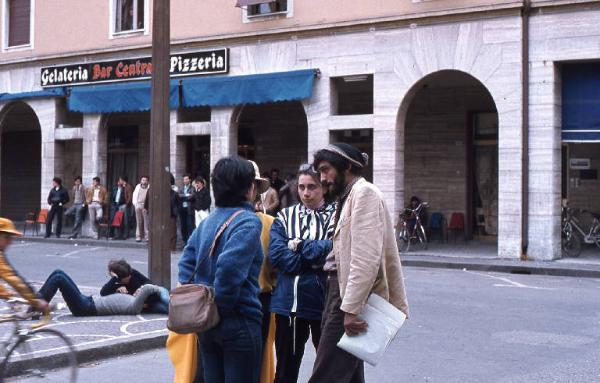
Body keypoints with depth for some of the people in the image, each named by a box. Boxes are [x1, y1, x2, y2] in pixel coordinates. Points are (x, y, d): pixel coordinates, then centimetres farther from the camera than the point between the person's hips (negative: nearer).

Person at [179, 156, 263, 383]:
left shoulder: (209, 220, 9)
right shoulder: (248, 221, -14)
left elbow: (186, 262, 9)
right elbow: (230, 266, -25)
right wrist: (222, 308, -13)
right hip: (239, 322, -7)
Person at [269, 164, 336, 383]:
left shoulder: (336, 216, -2)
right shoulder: (285, 217, 6)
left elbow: (335, 250, -18)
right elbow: (276, 255, -8)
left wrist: (300, 246, -9)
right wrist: (316, 259, -14)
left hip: (323, 303, -2)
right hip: (288, 303, 3)